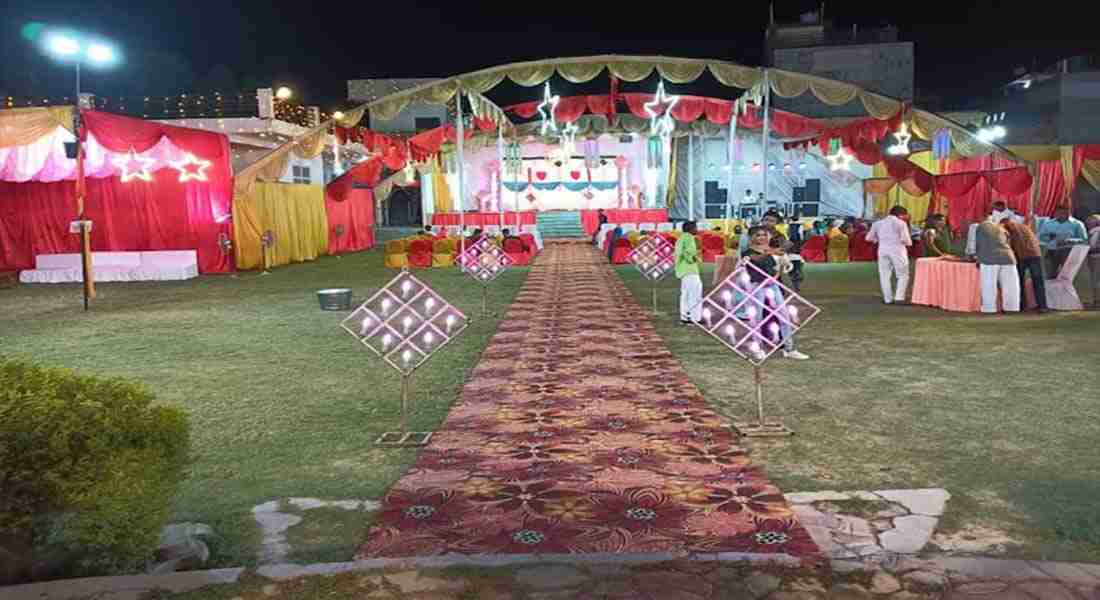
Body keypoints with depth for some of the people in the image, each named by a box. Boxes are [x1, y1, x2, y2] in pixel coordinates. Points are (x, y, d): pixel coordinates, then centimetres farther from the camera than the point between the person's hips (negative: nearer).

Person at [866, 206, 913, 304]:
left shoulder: (878, 223, 10)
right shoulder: (901, 223, -4)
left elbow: (869, 238, 11)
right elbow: (905, 239, -11)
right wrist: (909, 242, 11)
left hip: (883, 251, 4)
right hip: (897, 251, -4)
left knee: (885, 276, 8)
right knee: (903, 275, 5)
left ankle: (888, 299, 8)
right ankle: (899, 297, -6)